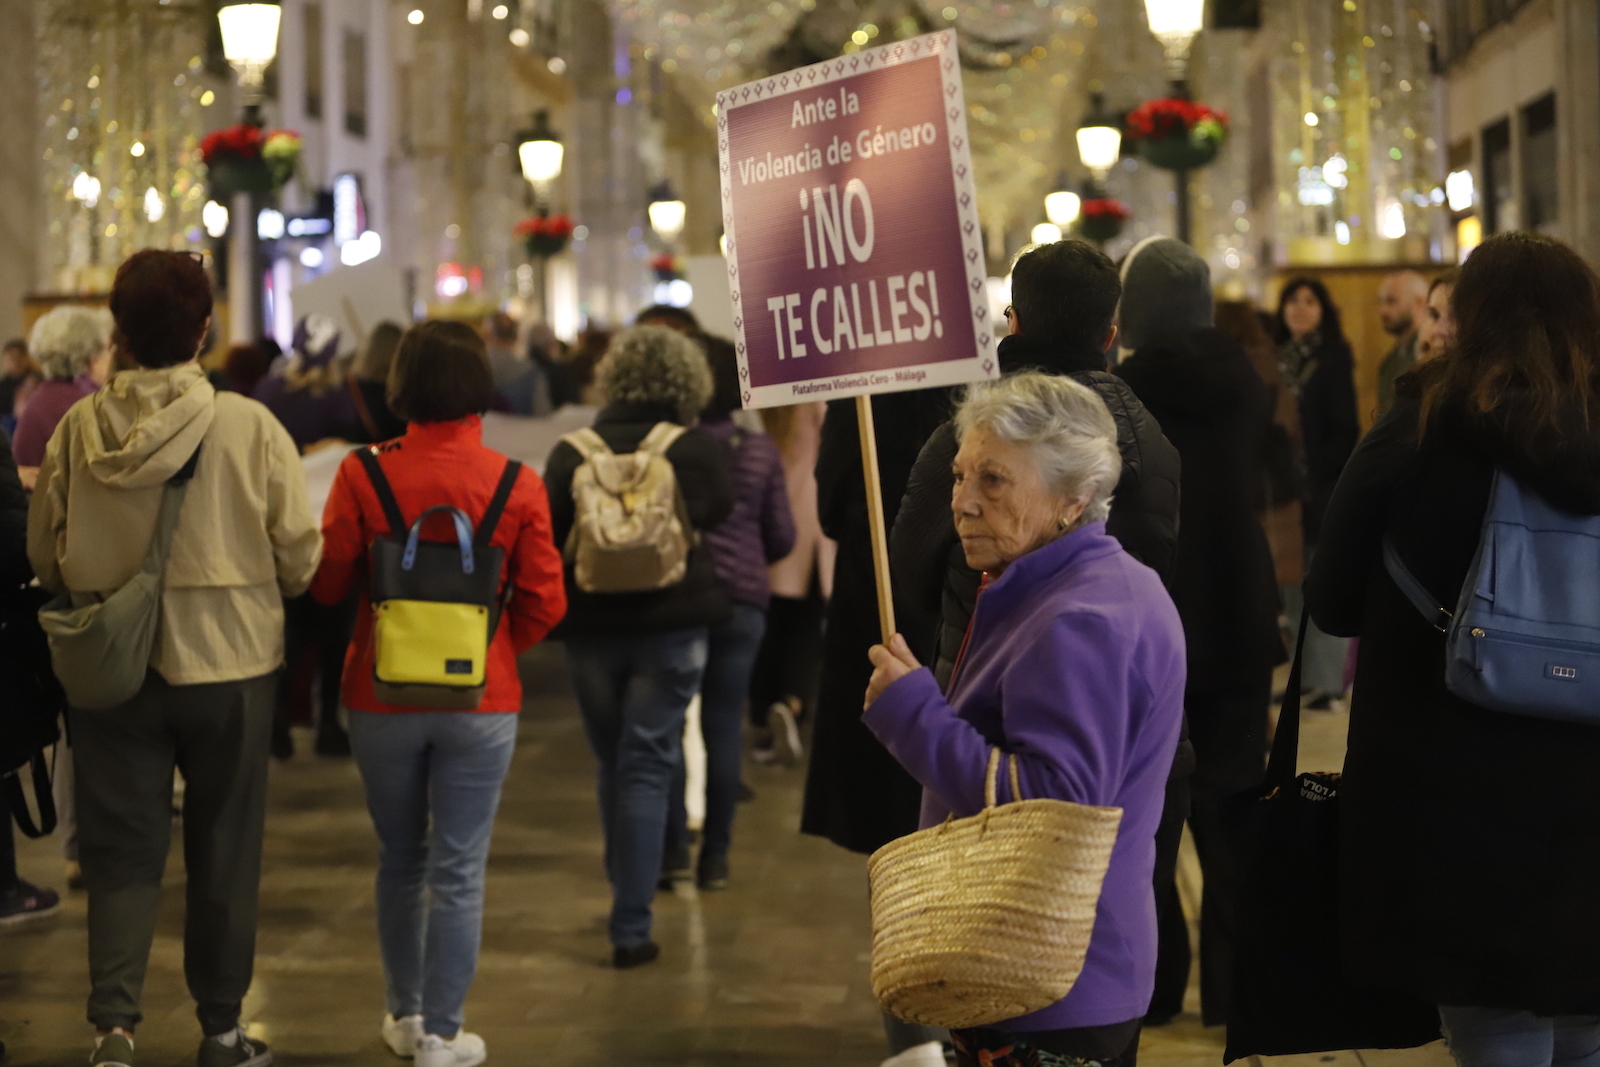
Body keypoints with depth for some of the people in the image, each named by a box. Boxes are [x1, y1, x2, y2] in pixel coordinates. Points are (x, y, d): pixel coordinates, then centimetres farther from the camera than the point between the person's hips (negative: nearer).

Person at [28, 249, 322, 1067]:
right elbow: (300, 554, -8)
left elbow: (44, 555, 1)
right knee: (223, 852, 12)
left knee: (122, 851, 10)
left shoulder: (79, 429, -8)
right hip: (228, 662, -1)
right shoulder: (248, 427, -14)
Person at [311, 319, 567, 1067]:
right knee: (459, 871, 6)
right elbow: (544, 603, -6)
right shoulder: (518, 485, -9)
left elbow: (328, 583, -3)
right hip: (482, 700, -1)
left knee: (399, 860, 18)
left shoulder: (363, 474, -10)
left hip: (381, 697, 1)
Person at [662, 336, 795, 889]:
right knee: (723, 726, 8)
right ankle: (715, 856, 10)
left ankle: (673, 845, 3)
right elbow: (782, 536, 5)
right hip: (740, 601, 2)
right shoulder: (760, 450, 1)